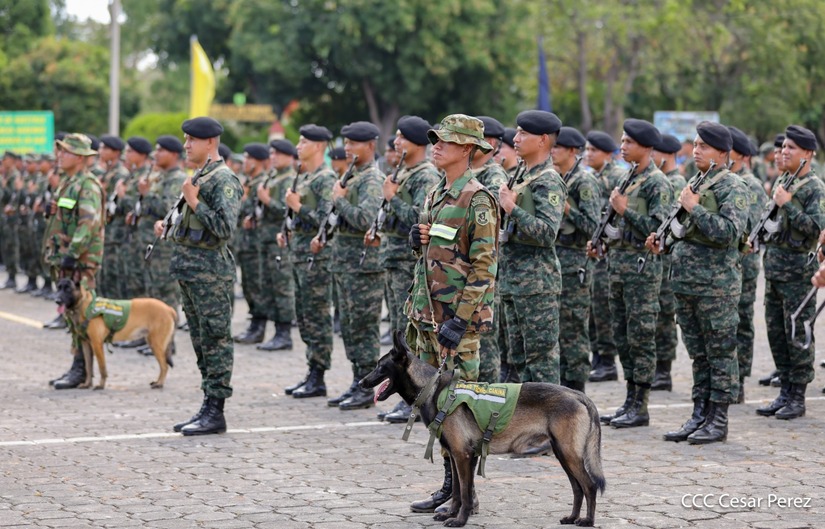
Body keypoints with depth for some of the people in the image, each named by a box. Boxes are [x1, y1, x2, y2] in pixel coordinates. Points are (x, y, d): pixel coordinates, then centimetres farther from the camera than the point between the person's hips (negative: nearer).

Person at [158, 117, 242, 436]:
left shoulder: (224, 180, -13)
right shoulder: (199, 176, 17)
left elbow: (225, 228, -23)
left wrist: (193, 202, -19)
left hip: (210, 270, -10)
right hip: (189, 269, 10)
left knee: (215, 340, -5)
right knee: (201, 341, 13)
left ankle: (215, 412, -3)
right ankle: (208, 406, 19)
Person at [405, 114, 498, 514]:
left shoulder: (476, 200, -11)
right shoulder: (435, 195, 15)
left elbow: (484, 266, -15)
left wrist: (459, 319, -20)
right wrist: (417, 241, 3)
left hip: (458, 315, -9)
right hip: (427, 312, 9)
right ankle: (450, 484, 19)